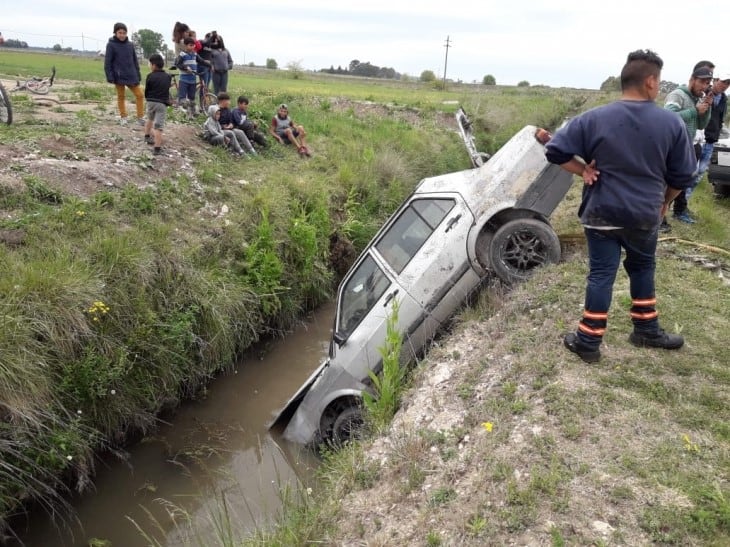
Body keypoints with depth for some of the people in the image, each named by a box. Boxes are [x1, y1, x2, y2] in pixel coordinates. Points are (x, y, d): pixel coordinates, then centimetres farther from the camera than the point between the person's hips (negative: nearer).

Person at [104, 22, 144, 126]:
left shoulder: (130, 45, 6)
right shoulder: (111, 45, -4)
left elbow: (135, 61, 12)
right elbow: (107, 62, -4)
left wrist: (138, 75, 9)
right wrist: (110, 76, -11)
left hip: (131, 76, 3)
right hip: (119, 76, -3)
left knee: (139, 95, -2)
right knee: (121, 96, 8)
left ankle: (140, 117, 7)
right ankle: (123, 117, 19)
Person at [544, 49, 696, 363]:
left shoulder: (594, 119, -10)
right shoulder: (672, 123, -6)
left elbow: (555, 151, -9)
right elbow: (682, 176, 2)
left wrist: (583, 170, 0)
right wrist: (664, 201, 19)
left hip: (602, 213, -1)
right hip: (645, 214, 1)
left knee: (601, 274, 6)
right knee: (642, 268, 22)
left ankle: (588, 342, 9)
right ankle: (646, 331, 34)